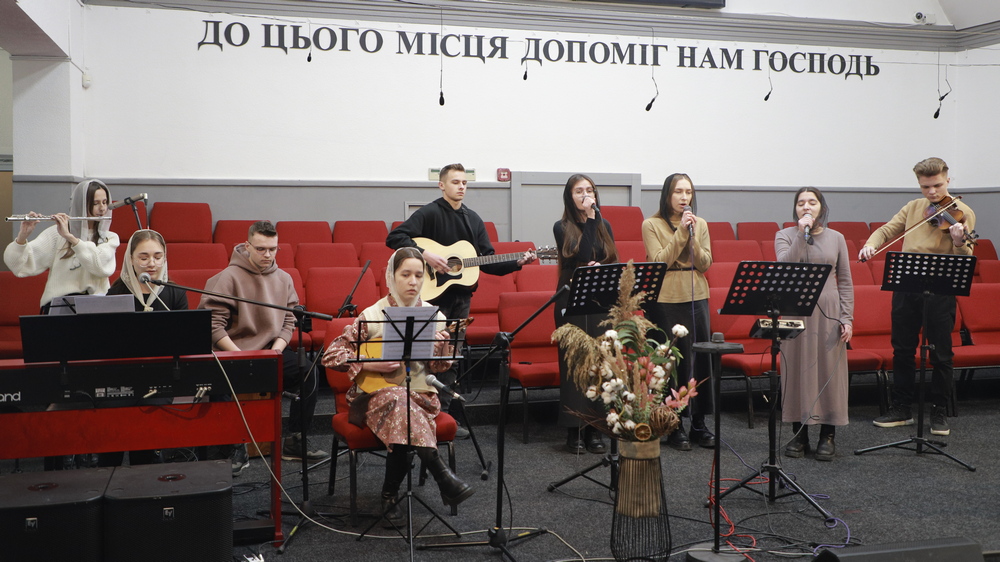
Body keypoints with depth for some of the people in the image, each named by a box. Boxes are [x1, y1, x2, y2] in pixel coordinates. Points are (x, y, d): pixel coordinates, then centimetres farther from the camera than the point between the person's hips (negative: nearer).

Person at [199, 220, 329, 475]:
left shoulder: (284, 279, 11)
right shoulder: (229, 277, -6)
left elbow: (289, 322, 10)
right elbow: (213, 326, -12)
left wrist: (276, 350, -9)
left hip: (271, 351, 5)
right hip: (234, 353, -4)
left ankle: (295, 441, -6)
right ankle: (236, 448, -9)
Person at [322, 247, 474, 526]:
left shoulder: (432, 315, 5)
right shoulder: (372, 316, -3)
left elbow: (440, 366, 1)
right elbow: (330, 355, -3)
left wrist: (441, 344, -20)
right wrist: (368, 364, -16)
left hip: (421, 395, 2)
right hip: (374, 395, -1)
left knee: (402, 428, -33)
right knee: (397, 400, -37)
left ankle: (389, 496, -12)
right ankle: (443, 476, -37)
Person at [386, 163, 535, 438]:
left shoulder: (473, 219, 13)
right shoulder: (429, 213, -7)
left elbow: (488, 261, 11)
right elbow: (394, 237, -19)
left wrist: (517, 263, -2)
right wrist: (425, 255, -27)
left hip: (461, 296, 6)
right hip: (433, 294, -6)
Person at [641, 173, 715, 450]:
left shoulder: (700, 224, 10)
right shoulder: (652, 225, -1)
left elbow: (705, 264, 1)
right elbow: (660, 262, -12)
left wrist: (692, 235, -11)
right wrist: (681, 232, -15)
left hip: (696, 297, 4)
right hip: (665, 300, -4)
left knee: (701, 359, 3)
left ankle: (699, 424, 15)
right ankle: (674, 427, 11)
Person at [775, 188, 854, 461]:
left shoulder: (836, 238, 8)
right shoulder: (785, 236, 4)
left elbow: (845, 281, 7)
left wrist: (847, 316, -1)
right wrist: (802, 234, -16)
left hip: (828, 312, 1)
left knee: (829, 369, 2)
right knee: (797, 369, 2)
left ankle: (828, 436, 12)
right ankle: (799, 434, 13)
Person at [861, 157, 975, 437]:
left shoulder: (962, 212, -3)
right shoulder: (912, 208, 12)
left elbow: (966, 259, -10)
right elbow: (887, 230, 15)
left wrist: (959, 242, -33)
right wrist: (871, 244, -7)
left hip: (940, 289, -4)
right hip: (906, 286, 5)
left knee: (941, 354, 2)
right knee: (902, 350, 11)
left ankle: (939, 413, 15)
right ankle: (901, 409, 22)